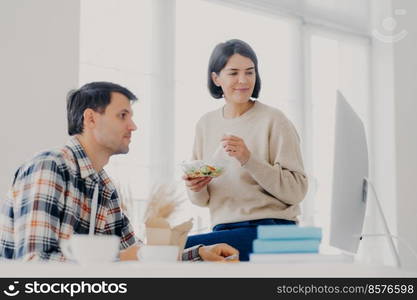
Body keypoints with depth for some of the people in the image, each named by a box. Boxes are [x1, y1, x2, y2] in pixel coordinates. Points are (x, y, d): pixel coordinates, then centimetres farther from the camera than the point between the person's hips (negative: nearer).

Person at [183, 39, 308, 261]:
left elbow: (297, 190, -10)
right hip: (223, 228, 5)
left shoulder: (273, 120, -4)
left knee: (182, 248, -25)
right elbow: (202, 200, 17)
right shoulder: (205, 124, 12)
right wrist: (195, 188, -7)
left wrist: (249, 159, -20)